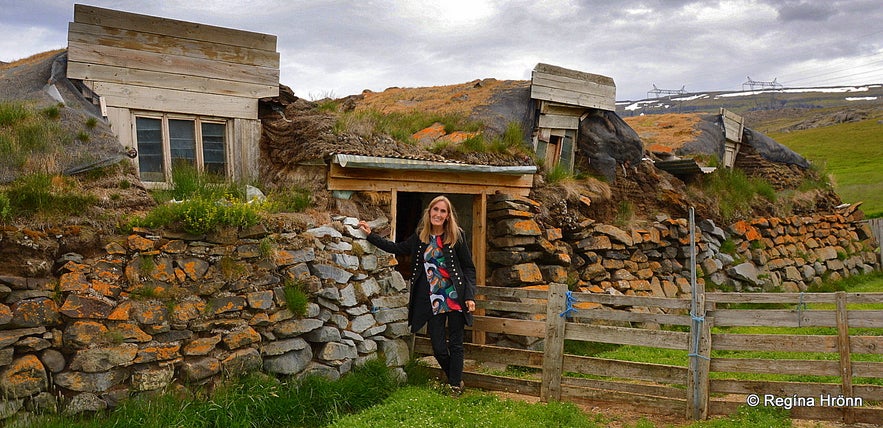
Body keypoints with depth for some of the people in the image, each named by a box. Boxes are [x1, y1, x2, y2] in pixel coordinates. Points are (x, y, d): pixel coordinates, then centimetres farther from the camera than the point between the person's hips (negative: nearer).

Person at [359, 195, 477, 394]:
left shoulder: (456, 235, -3)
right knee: (438, 348, 4)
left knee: (455, 345, 5)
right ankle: (454, 380, 27)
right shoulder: (420, 236, 6)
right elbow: (397, 248, 18)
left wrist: (469, 296, -8)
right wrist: (370, 235, 15)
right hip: (433, 301, 3)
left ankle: (456, 386, 17)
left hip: (455, 298, -3)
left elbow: (469, 268, 0)